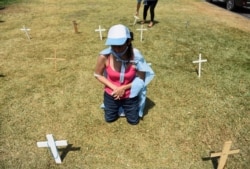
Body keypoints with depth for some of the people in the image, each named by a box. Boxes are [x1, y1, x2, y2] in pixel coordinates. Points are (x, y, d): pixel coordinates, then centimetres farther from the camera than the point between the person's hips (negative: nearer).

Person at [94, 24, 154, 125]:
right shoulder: (104, 56, -27)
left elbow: (141, 79, -14)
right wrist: (114, 88, -19)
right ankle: (119, 106, 49)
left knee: (133, 120, 17)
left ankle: (124, 105, 46)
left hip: (130, 96, 0)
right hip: (111, 94, 1)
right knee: (109, 119, 20)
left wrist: (124, 88, -23)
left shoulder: (136, 57, -28)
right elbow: (97, 75, -10)